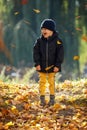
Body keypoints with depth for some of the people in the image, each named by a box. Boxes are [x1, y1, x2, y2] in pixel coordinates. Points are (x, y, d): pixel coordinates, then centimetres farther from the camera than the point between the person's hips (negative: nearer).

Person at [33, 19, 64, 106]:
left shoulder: (57, 41, -8)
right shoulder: (39, 41, -1)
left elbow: (60, 54, -6)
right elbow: (36, 53, 0)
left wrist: (57, 65, -10)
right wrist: (37, 64, -8)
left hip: (52, 66, -2)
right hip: (42, 66, 2)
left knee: (51, 82, 6)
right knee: (42, 82, 5)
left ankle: (52, 98, 16)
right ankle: (42, 99, 12)